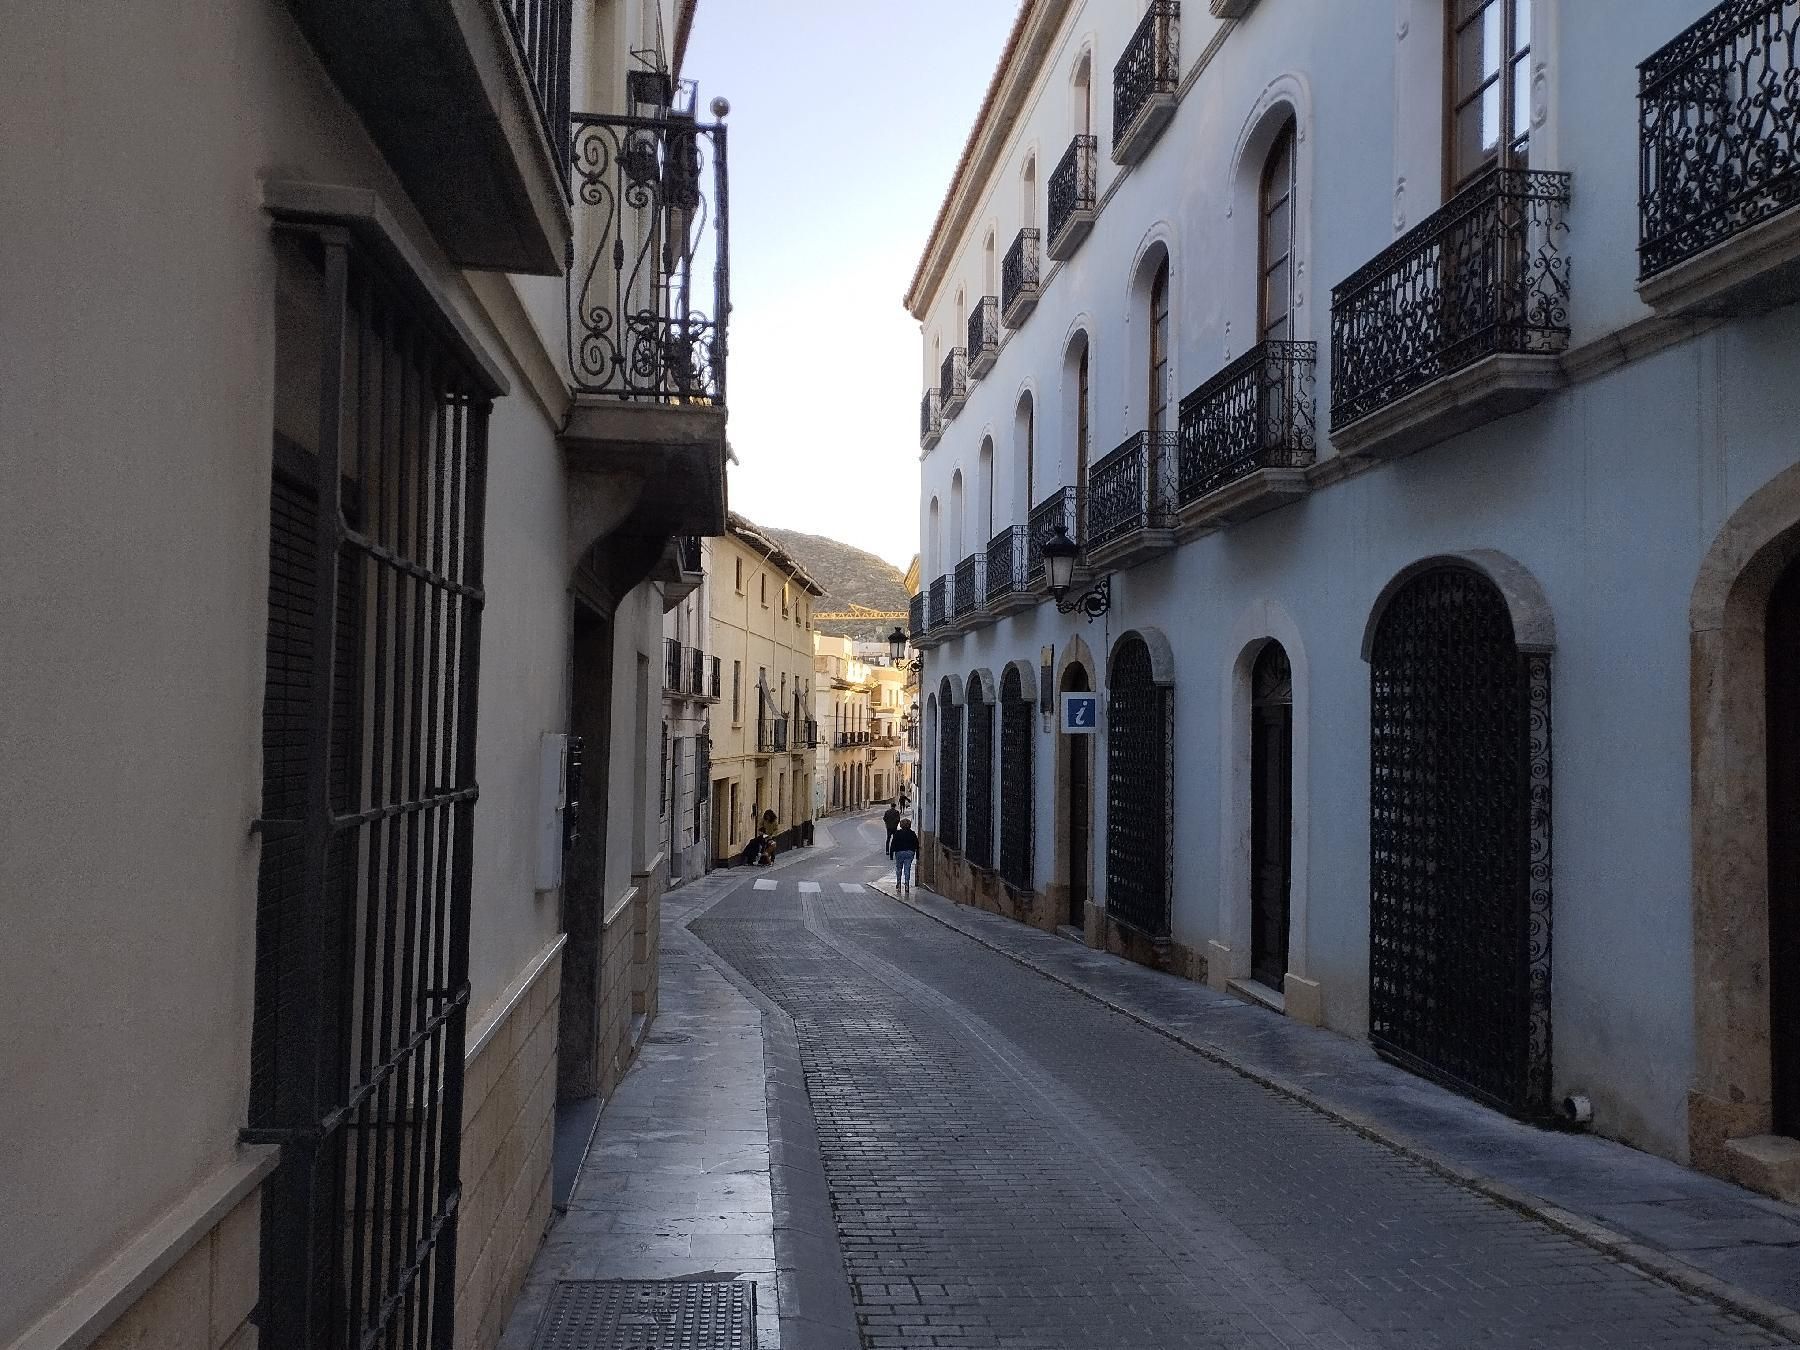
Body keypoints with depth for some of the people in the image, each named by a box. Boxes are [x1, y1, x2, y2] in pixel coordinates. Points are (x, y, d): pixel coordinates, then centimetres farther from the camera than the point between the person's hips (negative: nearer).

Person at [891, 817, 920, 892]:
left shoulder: (897, 833, -4)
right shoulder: (912, 834, 2)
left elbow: (893, 844, -4)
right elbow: (917, 845, 5)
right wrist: (917, 855, 11)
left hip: (899, 852, -1)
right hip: (910, 852, 1)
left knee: (898, 868, 15)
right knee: (907, 869, 2)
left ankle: (898, 883, 18)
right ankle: (907, 884, -4)